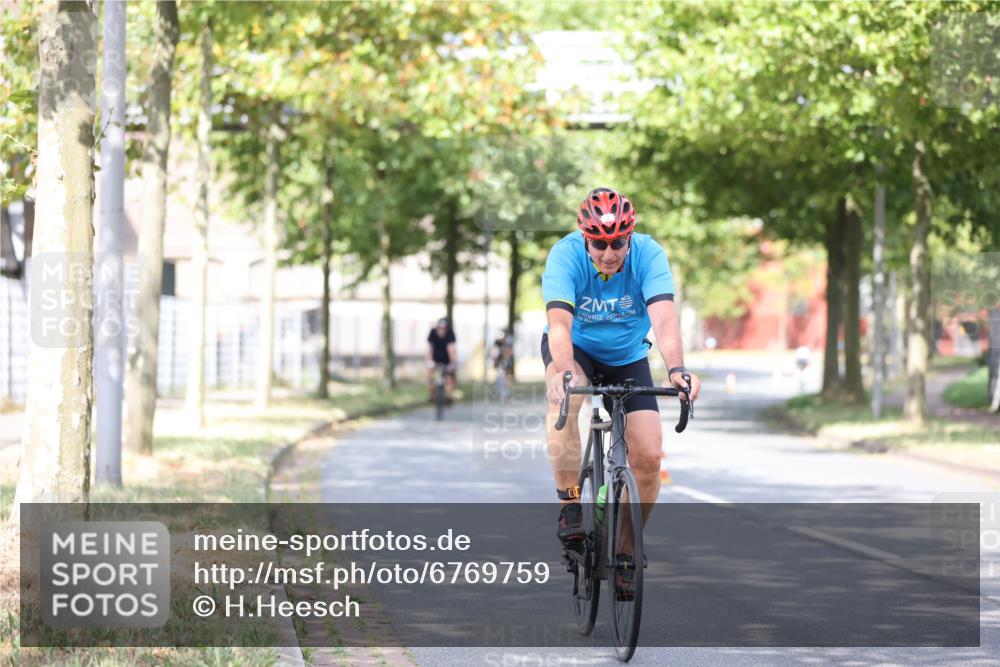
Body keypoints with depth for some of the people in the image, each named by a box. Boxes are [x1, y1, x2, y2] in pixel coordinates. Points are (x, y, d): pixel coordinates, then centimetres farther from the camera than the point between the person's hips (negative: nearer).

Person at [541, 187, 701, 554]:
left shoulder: (648, 254, -24)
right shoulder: (566, 254, -27)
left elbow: (664, 318, -36)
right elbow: (559, 323, -39)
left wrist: (677, 369, -55)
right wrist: (564, 373, -58)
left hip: (627, 356, 2)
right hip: (575, 348, -2)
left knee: (648, 456, -11)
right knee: (564, 397, -37)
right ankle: (570, 506, -27)